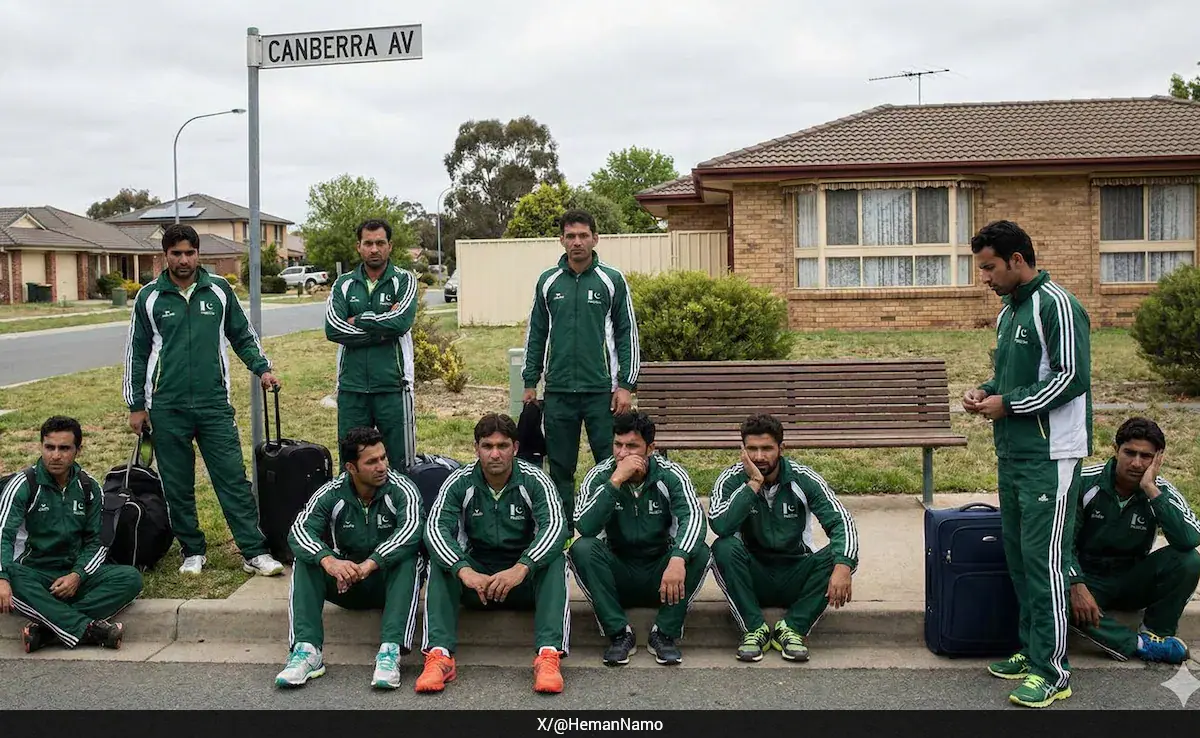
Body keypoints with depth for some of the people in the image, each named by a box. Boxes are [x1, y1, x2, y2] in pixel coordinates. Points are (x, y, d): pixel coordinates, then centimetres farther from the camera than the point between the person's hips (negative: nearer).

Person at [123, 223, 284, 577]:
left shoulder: (219, 289, 5)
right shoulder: (149, 297, 4)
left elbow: (242, 335, 16)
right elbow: (137, 353, 8)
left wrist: (262, 368, 2)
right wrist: (136, 406, 6)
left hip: (215, 403, 0)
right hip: (167, 408, 0)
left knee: (234, 479, -3)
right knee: (178, 487, 7)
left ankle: (255, 552, -1)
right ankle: (193, 552, 20)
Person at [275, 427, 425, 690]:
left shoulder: (401, 489, -12)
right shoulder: (332, 494, -6)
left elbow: (411, 531, -30)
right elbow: (299, 531, -20)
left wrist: (369, 564, -42)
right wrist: (328, 561, -41)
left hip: (388, 581, -2)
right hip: (344, 582, 2)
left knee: (408, 558, -32)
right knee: (306, 560, -21)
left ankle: (391, 650, -44)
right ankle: (307, 651, -32)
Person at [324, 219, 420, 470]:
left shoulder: (404, 280, 2)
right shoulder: (344, 284, 8)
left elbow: (401, 321, -16)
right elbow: (333, 329, -7)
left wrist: (358, 320, -6)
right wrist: (382, 330, -12)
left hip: (392, 386, -2)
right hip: (351, 386, 3)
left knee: (401, 463, 2)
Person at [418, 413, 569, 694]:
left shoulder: (534, 481, -10)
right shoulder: (460, 482, -7)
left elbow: (555, 526, -25)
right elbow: (435, 529, -20)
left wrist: (521, 569, -42)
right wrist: (464, 571, -39)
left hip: (525, 579, -1)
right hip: (475, 578, 1)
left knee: (554, 560, -29)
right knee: (441, 562, -25)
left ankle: (549, 654, -40)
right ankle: (439, 655, -36)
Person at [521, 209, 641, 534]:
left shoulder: (612, 280, 1)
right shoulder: (548, 281, 8)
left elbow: (627, 333, 1)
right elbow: (536, 334, 13)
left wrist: (625, 385, -5)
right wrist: (530, 382, 10)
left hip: (601, 390, -2)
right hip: (558, 391, 2)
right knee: (560, 466, 8)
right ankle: (562, 530, 18)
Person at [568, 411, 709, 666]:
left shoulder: (671, 475, -11)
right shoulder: (599, 476, -9)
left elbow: (694, 518, -27)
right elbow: (584, 527, -25)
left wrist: (678, 559, -46)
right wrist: (616, 481, -33)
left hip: (661, 576, 0)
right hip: (618, 573, 0)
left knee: (698, 553, -27)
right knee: (582, 548, -27)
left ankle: (664, 634, -17)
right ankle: (620, 634, -20)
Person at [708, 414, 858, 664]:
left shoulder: (803, 479, -9)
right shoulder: (732, 479, -10)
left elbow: (841, 522, -17)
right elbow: (720, 526, -28)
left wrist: (843, 566, -35)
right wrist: (754, 483, -28)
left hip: (795, 575, 1)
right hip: (753, 575, -1)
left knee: (835, 556, -26)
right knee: (724, 548, -30)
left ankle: (792, 629, -19)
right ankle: (755, 629, -21)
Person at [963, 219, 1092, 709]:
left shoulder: (1057, 306, -12)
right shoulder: (1008, 312, 16)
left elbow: (1073, 377, -18)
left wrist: (1008, 404, -15)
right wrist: (986, 392, 5)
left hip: (1049, 456, -9)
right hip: (1012, 452, 9)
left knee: (1043, 559, -8)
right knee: (1017, 554, 13)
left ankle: (1052, 671, -3)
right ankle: (1030, 650, 23)